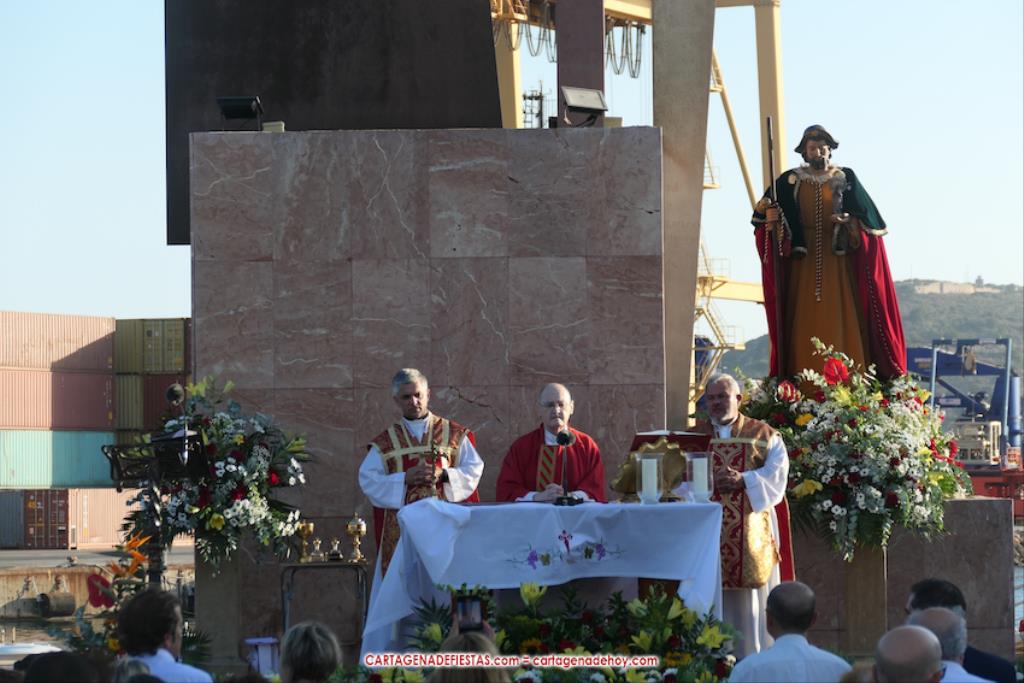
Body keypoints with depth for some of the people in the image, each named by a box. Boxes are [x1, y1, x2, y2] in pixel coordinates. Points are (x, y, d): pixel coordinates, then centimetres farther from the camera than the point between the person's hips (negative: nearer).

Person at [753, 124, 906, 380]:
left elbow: (866, 216, 6)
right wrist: (769, 216, -19)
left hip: (838, 261, 0)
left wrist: (850, 222, -13)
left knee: (842, 324, -7)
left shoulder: (846, 179, 9)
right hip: (802, 262, 0)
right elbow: (766, 215, 3)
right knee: (806, 325, -5)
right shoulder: (790, 181, 9)